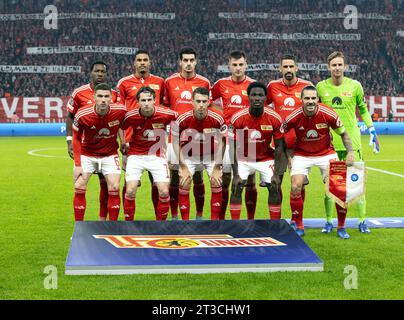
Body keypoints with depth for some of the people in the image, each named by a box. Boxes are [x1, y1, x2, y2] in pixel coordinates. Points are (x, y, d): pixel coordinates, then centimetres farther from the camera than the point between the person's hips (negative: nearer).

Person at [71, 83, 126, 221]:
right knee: (79, 187, -8)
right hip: (86, 154, 0)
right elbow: (76, 139, -9)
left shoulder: (120, 111, -22)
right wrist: (77, 164, -13)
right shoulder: (82, 115, -23)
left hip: (110, 154, 1)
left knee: (114, 188, -9)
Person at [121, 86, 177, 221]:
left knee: (164, 192, -8)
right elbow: (121, 129, 5)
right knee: (130, 191, -11)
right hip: (136, 155, 0)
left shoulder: (166, 114, -17)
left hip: (157, 155, 0)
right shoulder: (131, 116, -15)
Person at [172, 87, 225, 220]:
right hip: (189, 155, 0)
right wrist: (183, 167, -14)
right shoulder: (182, 119, -24)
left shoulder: (217, 118, -23)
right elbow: (176, 143, -11)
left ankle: (215, 220, 4)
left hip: (211, 155, 0)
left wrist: (217, 168, -11)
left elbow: (221, 143, -11)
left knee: (217, 184, -9)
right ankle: (185, 221, 2)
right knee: (184, 185, -10)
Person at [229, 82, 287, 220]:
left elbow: (279, 147, -9)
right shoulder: (237, 118, -22)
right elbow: (233, 148, -15)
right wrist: (236, 175, -18)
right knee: (236, 188, -13)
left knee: (274, 188, -7)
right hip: (243, 158, -1)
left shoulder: (275, 118, -19)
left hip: (266, 158, 1)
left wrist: (276, 174, -12)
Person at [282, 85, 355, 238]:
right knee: (295, 187, -16)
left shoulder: (328, 114, -21)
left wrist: (350, 152, -13)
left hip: (326, 153, 0)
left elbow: (343, 134, -4)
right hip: (302, 155, 0)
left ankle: (341, 227, 10)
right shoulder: (294, 117, -22)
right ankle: (297, 225, 3)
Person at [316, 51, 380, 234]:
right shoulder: (321, 87, 1)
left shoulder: (355, 85, 0)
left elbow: (363, 109, 12)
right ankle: (329, 222, 14)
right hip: (329, 142, 1)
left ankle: (362, 221, 10)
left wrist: (372, 131, 7)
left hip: (352, 141, 0)